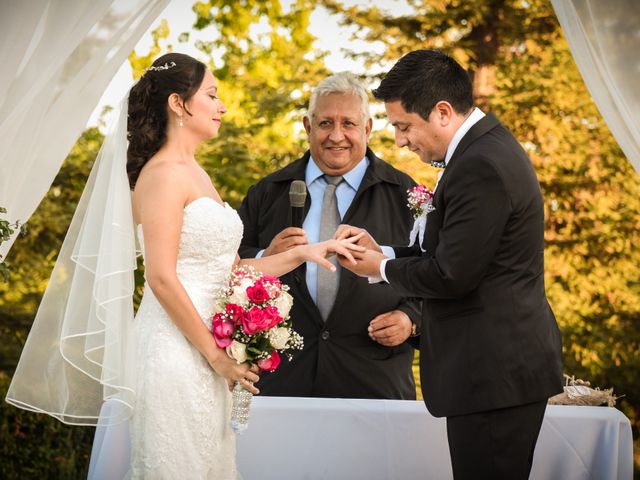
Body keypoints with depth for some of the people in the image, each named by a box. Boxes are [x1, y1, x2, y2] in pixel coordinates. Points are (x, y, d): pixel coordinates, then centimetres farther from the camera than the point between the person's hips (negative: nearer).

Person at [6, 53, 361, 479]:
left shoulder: (197, 176, 17)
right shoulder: (163, 174, -11)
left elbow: (228, 270, 16)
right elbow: (162, 278, -17)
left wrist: (302, 253, 7)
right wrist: (216, 355, -14)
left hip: (203, 354, 9)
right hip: (176, 349, -9)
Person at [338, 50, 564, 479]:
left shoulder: (480, 166, -19)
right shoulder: (489, 147, 13)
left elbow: (450, 275, -19)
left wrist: (381, 269, -3)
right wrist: (382, 251, 9)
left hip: (495, 370, -10)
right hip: (506, 364, 10)